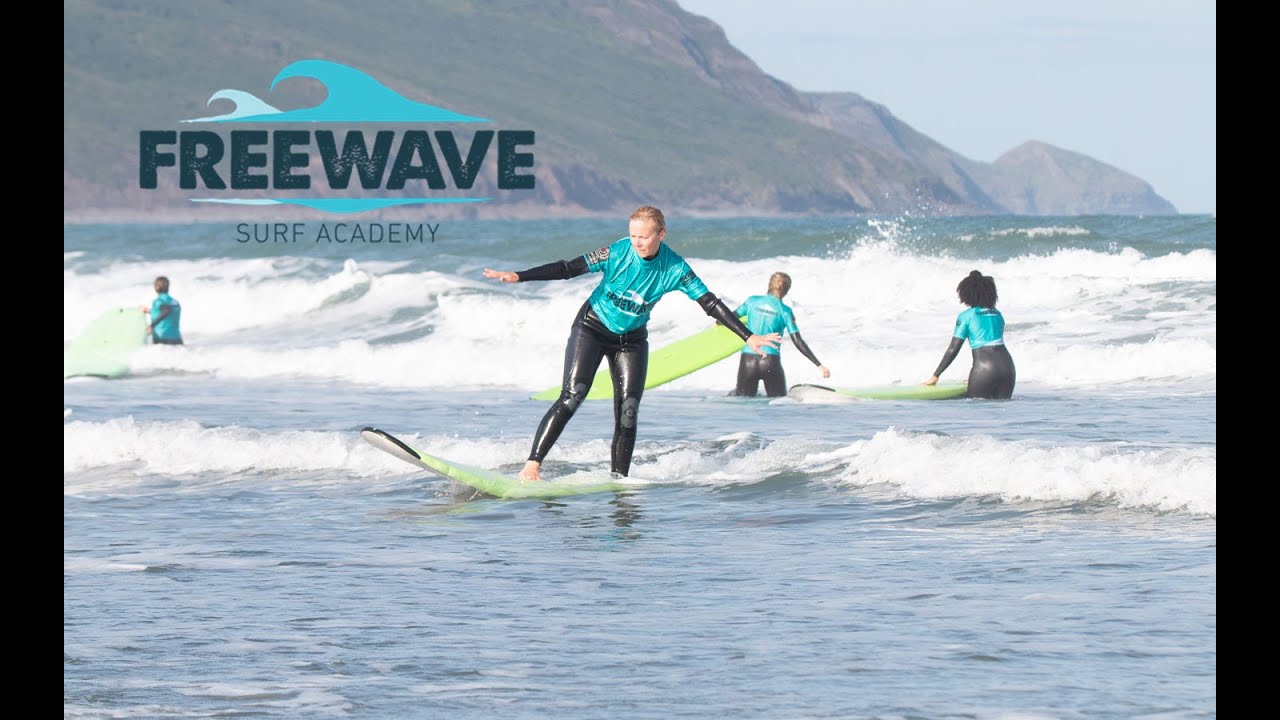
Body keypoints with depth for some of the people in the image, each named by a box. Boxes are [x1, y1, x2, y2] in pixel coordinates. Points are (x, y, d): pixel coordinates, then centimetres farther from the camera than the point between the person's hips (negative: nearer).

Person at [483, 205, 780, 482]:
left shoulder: (675, 268, -15)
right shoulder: (617, 253, -21)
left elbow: (710, 303, -10)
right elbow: (569, 268, -22)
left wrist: (749, 337, -12)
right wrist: (518, 276, -31)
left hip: (631, 340, 3)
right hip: (592, 329, -3)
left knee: (628, 413, -6)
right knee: (572, 397, -19)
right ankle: (532, 465, -23)